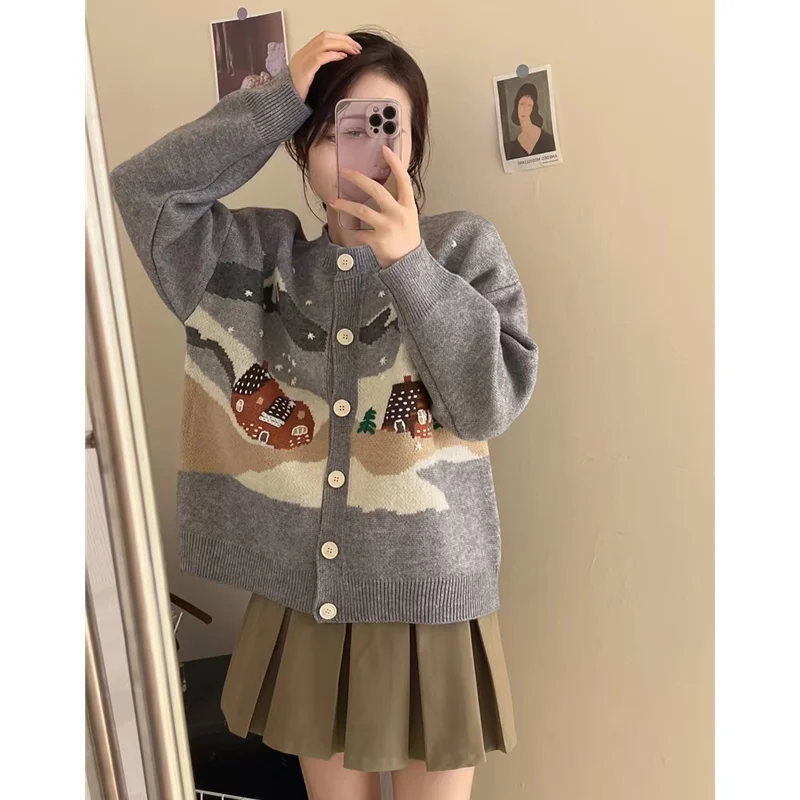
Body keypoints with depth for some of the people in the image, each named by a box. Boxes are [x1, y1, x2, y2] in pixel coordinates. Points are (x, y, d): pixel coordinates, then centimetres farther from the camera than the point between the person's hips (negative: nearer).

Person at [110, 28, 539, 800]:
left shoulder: (464, 247, -6)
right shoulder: (261, 256, 1)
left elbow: (491, 405, -14)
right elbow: (143, 189, -8)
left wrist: (410, 264, -24)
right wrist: (279, 98, -11)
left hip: (428, 603, -1)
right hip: (300, 602, 2)